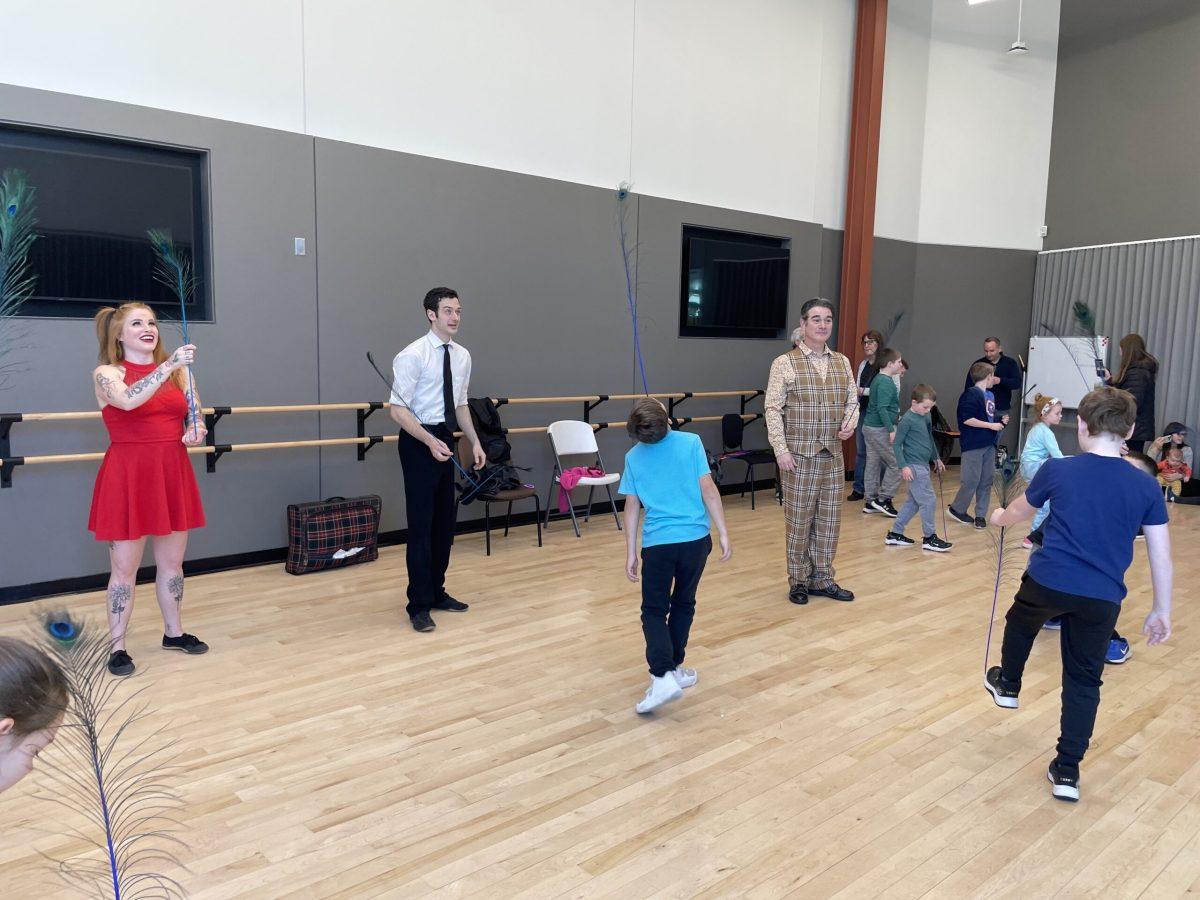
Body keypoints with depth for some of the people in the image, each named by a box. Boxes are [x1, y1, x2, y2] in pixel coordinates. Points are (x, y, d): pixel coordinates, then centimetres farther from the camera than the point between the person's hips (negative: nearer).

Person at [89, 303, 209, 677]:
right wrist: (169, 365, -33)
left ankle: (174, 632, 30)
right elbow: (128, 400, -27)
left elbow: (196, 418, 15)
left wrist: (197, 433, -8)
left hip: (174, 474, 4)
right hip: (128, 476, -4)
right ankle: (117, 647, 14)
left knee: (172, 562, 14)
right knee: (124, 568, 2)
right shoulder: (106, 373, -4)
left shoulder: (179, 371, 9)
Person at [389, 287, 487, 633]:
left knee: (445, 520, 13)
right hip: (419, 441, -7)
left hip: (445, 440, 7)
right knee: (421, 523, -3)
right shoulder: (412, 355, -14)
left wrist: (475, 442, 10)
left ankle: (437, 592, 28)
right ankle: (419, 605, 8)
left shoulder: (462, 356, 8)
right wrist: (430, 441, -25)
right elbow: (397, 409, -16)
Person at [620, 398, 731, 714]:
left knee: (654, 610, 7)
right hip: (696, 538, 1)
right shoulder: (691, 443, -4)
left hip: (657, 543, -1)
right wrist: (723, 533, -3)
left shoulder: (634, 457, 1)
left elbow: (632, 507, 3)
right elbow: (708, 490, -7)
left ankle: (663, 676, -10)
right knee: (684, 604, 19)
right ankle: (674, 667, 28)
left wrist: (630, 553, 8)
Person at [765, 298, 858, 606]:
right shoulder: (785, 363, -5)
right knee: (799, 519, 3)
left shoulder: (842, 363, 11)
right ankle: (798, 581, 17)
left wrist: (850, 423, -5)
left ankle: (822, 579, 24)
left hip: (833, 455, 5)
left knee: (829, 519, 11)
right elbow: (773, 409, -7)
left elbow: (852, 400, 17)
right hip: (799, 455, -5)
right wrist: (781, 450, -14)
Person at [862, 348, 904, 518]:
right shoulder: (886, 382, -16)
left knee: (873, 465, 11)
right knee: (896, 464, -2)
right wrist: (891, 430, -24)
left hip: (870, 427, 10)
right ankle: (883, 499, 1)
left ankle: (871, 502, 15)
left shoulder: (877, 379, 13)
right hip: (880, 429, -10)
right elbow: (882, 408, -24)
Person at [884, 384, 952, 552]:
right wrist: (903, 466, -19)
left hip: (923, 465, 9)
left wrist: (936, 458, 30)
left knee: (913, 501, 13)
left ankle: (895, 534, 21)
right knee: (929, 501, -6)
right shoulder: (907, 419, -14)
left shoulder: (926, 417, 10)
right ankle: (930, 538, 4)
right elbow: (897, 444, -14)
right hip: (913, 466, -9)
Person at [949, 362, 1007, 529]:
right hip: (973, 445, -8)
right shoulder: (971, 394, -11)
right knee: (971, 480, -5)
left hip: (989, 444, 8)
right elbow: (967, 419, -19)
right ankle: (957, 509, 13)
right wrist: (991, 425, -17)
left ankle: (981, 514, 15)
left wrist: (1001, 421, 8)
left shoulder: (990, 395, 16)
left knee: (987, 480, 8)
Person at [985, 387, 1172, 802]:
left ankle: (1007, 685, 52)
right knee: (1084, 681, 14)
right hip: (1102, 598, 2)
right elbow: (1161, 557, 4)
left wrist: (998, 517, 37)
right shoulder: (1146, 487, 1)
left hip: (1047, 582, -1)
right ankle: (1067, 772, 16)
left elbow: (1017, 513, 14)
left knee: (1020, 622, 32)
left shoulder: (1057, 469, -3)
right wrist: (1161, 611, 15)